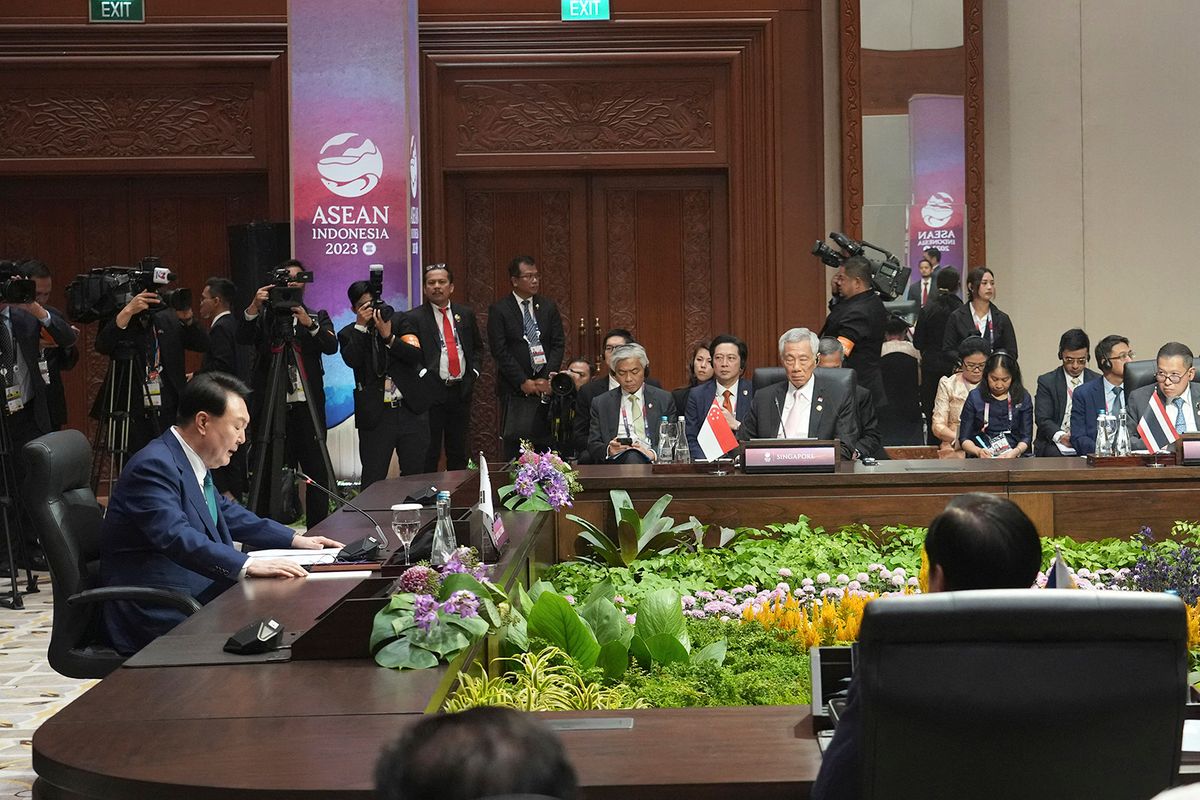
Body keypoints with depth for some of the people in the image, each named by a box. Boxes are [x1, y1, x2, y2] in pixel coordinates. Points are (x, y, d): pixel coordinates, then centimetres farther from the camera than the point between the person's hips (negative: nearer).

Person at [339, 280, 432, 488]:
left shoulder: (400, 321, 7)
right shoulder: (348, 334, 6)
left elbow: (417, 356, -5)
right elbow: (351, 360, -13)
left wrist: (388, 336, -17)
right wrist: (361, 325, -15)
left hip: (410, 411, 1)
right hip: (376, 415, -1)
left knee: (415, 476, 5)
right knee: (373, 483, -3)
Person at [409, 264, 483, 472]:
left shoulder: (466, 314, 11)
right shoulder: (414, 318, -3)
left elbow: (478, 347, 20)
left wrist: (474, 371, 7)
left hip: (461, 391, 4)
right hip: (431, 391, -4)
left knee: (458, 452, 11)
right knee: (429, 454, 0)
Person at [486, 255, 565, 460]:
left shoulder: (548, 307, 11)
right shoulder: (499, 310, -1)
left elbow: (558, 344, 7)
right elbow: (499, 351, -6)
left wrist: (547, 379, -5)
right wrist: (523, 382, -10)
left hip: (546, 387, 3)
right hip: (515, 389, -3)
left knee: (546, 442, -1)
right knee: (515, 443, -5)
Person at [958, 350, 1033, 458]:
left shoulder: (1023, 398, 9)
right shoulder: (975, 397, 6)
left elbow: (1026, 437, 7)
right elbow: (964, 439, 5)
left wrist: (1016, 452, -16)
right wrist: (978, 451, -17)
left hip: (1014, 456, 1)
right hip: (982, 458, -1)